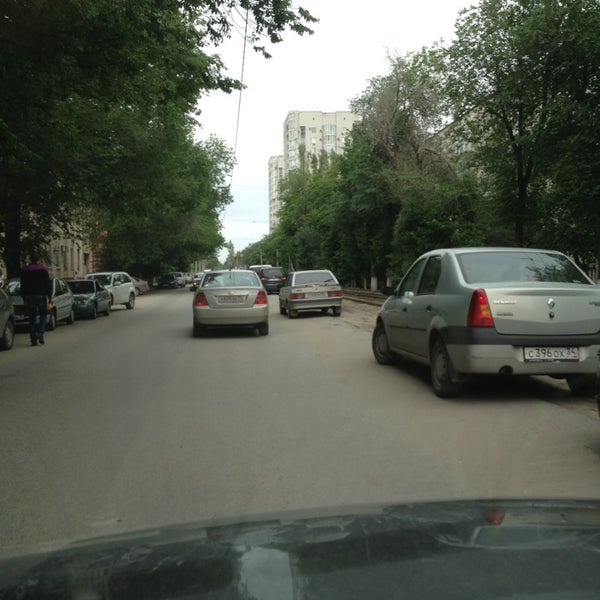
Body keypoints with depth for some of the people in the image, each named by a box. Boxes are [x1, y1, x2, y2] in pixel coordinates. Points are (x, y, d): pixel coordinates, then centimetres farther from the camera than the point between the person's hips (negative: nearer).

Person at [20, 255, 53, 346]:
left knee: (32, 318, 5)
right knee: (43, 315, 10)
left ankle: (33, 339, 2)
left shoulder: (24, 271, 9)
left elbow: (22, 286, 10)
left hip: (29, 297, 2)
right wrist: (50, 296, 1)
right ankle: (40, 333, -12)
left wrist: (24, 299, 14)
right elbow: (48, 284, -2)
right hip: (41, 295, -2)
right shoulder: (43, 270, 1)